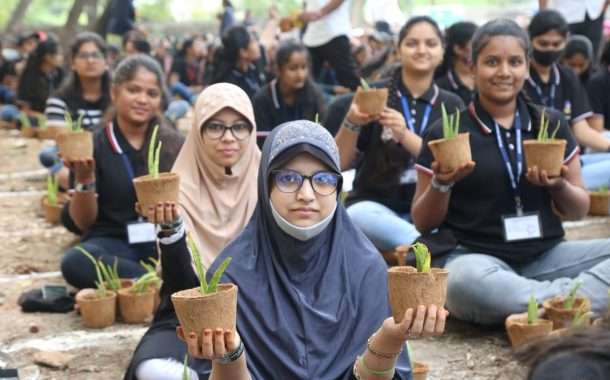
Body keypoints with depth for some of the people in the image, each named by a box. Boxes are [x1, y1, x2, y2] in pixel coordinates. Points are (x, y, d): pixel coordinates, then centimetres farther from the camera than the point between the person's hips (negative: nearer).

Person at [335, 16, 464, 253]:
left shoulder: (451, 104, 8)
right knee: (357, 216, -37)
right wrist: (351, 123, -19)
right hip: (373, 205, 0)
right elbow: (341, 163, 0)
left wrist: (405, 135, -22)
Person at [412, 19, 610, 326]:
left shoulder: (552, 124, 10)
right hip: (474, 257, -4)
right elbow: (423, 223, 5)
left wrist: (559, 187, -8)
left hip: (545, 256, 4)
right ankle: (573, 301, -29)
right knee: (465, 281, -39)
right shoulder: (446, 133, 1)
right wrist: (441, 185, -15)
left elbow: (579, 210, 14)